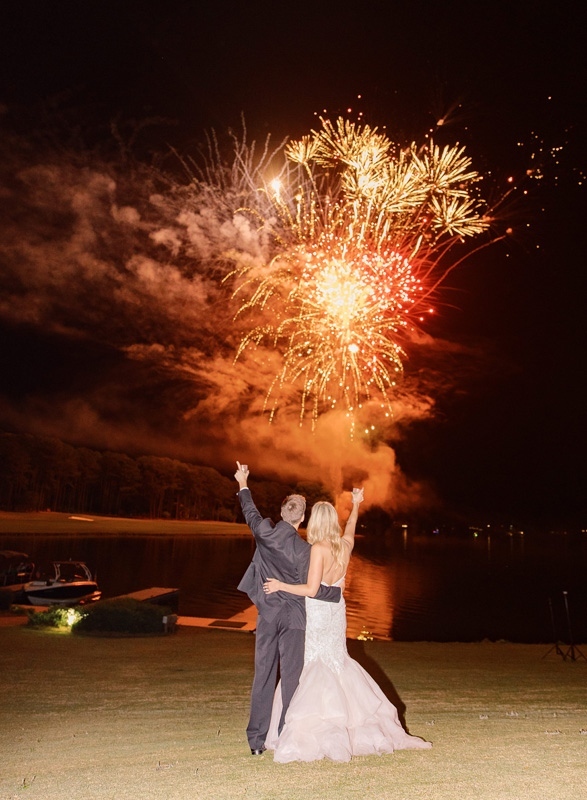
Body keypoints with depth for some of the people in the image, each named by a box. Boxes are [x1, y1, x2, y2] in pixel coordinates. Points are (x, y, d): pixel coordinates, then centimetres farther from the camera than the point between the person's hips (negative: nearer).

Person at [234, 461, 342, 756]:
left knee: (263, 676, 9)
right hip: (293, 618, -3)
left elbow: (250, 513, 12)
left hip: (267, 615, 3)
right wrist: (337, 591, 6)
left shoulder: (264, 533, -7)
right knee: (291, 677, 6)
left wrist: (243, 485, 28)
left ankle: (257, 740, 15)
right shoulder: (304, 549, -14)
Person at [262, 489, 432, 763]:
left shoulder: (318, 549, -19)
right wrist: (355, 505, 40)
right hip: (336, 611, 7)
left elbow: (311, 590, -22)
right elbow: (351, 527, 24)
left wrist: (281, 585, -14)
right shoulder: (345, 545, 0)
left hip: (317, 614, -7)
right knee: (336, 664, 20)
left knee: (313, 669, 0)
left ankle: (306, 737, 1)